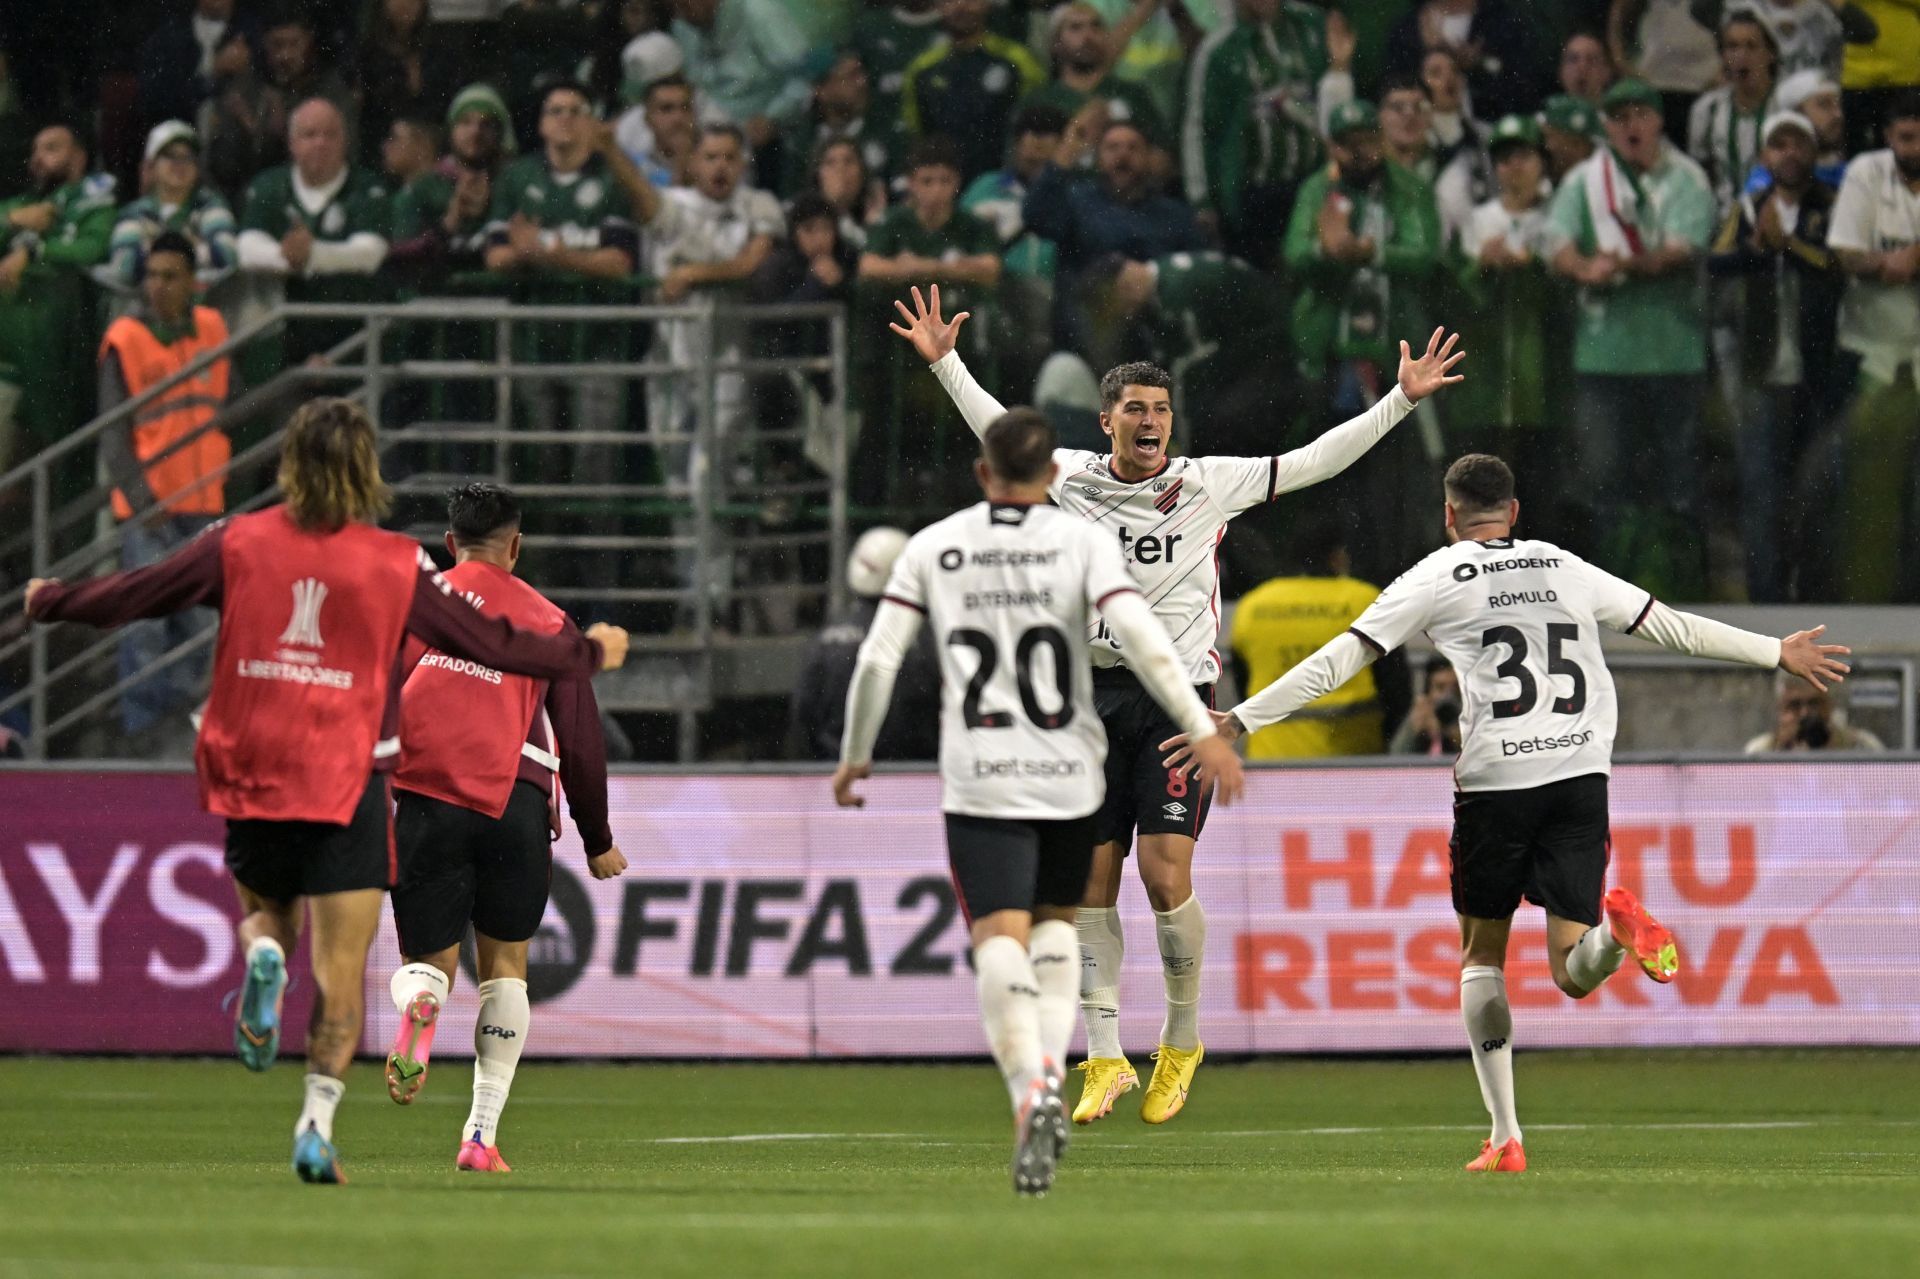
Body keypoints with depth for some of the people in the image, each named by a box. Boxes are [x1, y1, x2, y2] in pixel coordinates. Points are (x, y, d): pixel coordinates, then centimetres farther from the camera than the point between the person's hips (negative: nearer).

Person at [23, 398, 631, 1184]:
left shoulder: (239, 544, 0)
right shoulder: (397, 565, -3)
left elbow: (130, 596, 7)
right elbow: (490, 643, 3)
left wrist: (49, 603, 25)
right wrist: (588, 655, 18)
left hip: (249, 777, 2)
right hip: (346, 785, -2)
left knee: (264, 911, 24)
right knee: (341, 971, 2)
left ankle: (264, 957, -12)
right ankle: (317, 1125, -7)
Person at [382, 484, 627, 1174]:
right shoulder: (546, 620, 10)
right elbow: (580, 740, 11)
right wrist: (597, 841, 21)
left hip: (424, 802, 0)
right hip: (515, 804, 0)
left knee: (427, 960, 9)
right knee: (505, 965, 13)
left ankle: (418, 1005, -30)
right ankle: (482, 1134, 6)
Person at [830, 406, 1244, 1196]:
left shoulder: (932, 549, 5)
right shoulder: (1081, 542, 0)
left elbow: (877, 661, 4)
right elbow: (1140, 637, -12)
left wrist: (854, 758, 16)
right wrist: (1201, 731, -9)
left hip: (980, 781, -1)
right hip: (1069, 775, 1)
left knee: (1000, 940, -9)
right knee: (1056, 922, 23)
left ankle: (1029, 1085, -33)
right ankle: (1052, 1065, 5)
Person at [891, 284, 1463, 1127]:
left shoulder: (1211, 485, 1)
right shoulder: (1071, 479, 6)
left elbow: (1315, 461, 6)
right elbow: (998, 430, 21)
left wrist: (1402, 399, 2)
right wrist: (946, 362, 17)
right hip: (1093, 698, 2)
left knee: (1167, 876, -12)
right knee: (1091, 885, 1)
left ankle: (1182, 1041, 8)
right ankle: (1104, 1059, 9)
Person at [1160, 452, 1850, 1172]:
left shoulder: (1438, 579, 8)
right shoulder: (1566, 569, 18)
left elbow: (1340, 660, 3)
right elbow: (1672, 627, 24)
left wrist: (1239, 721, 6)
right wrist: (1778, 653, 36)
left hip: (1495, 781, -3)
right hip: (1582, 773, 3)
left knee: (1481, 958, 13)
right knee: (1574, 975, 3)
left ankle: (1505, 1138, 3)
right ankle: (1616, 924, -33)